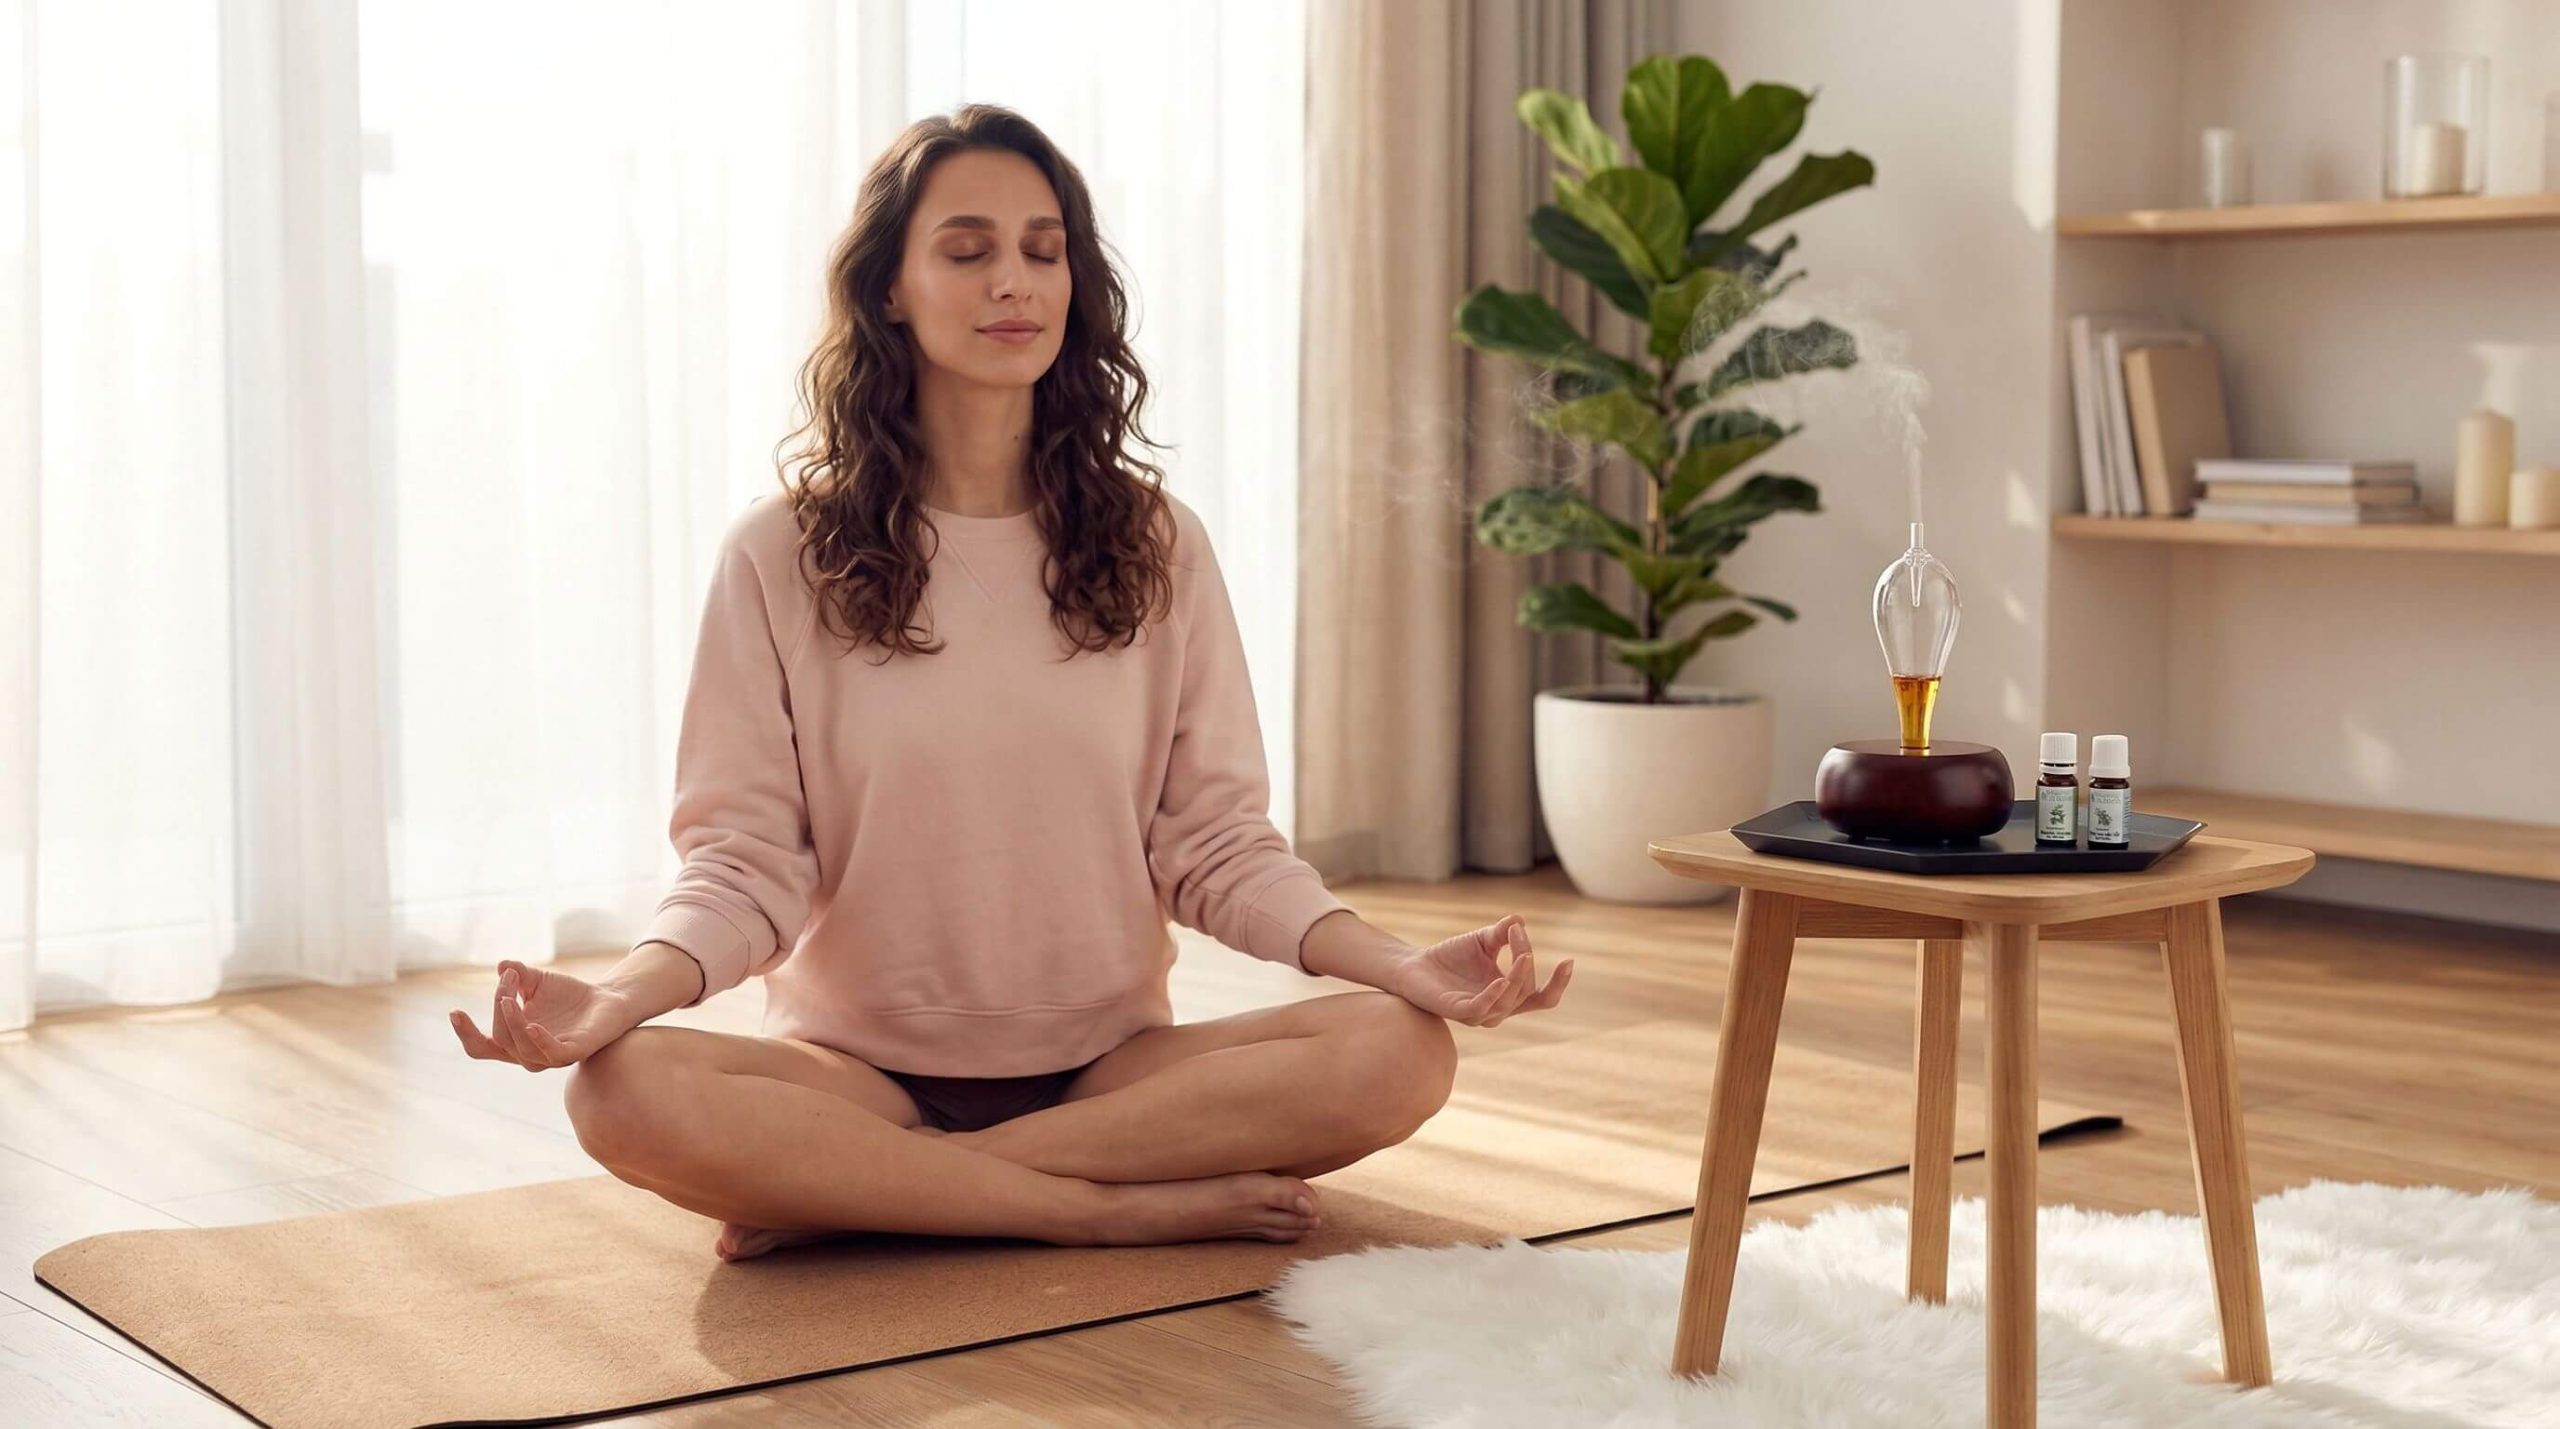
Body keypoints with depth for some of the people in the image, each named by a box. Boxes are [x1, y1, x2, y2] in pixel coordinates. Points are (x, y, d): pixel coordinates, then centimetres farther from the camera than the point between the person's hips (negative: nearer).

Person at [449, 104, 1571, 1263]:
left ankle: (847, 1195, -20)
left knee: (1399, 1053, -26)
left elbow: (1217, 842, 2)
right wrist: (622, 992, -25)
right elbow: (743, 855, -4)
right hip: (859, 1068, -2)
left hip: (1108, 1066, 2)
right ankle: (1133, 1208, -23)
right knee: (626, 1090, -32)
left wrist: (1402, 963, -15)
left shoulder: (1152, 544, 5)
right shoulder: (781, 554, 0)